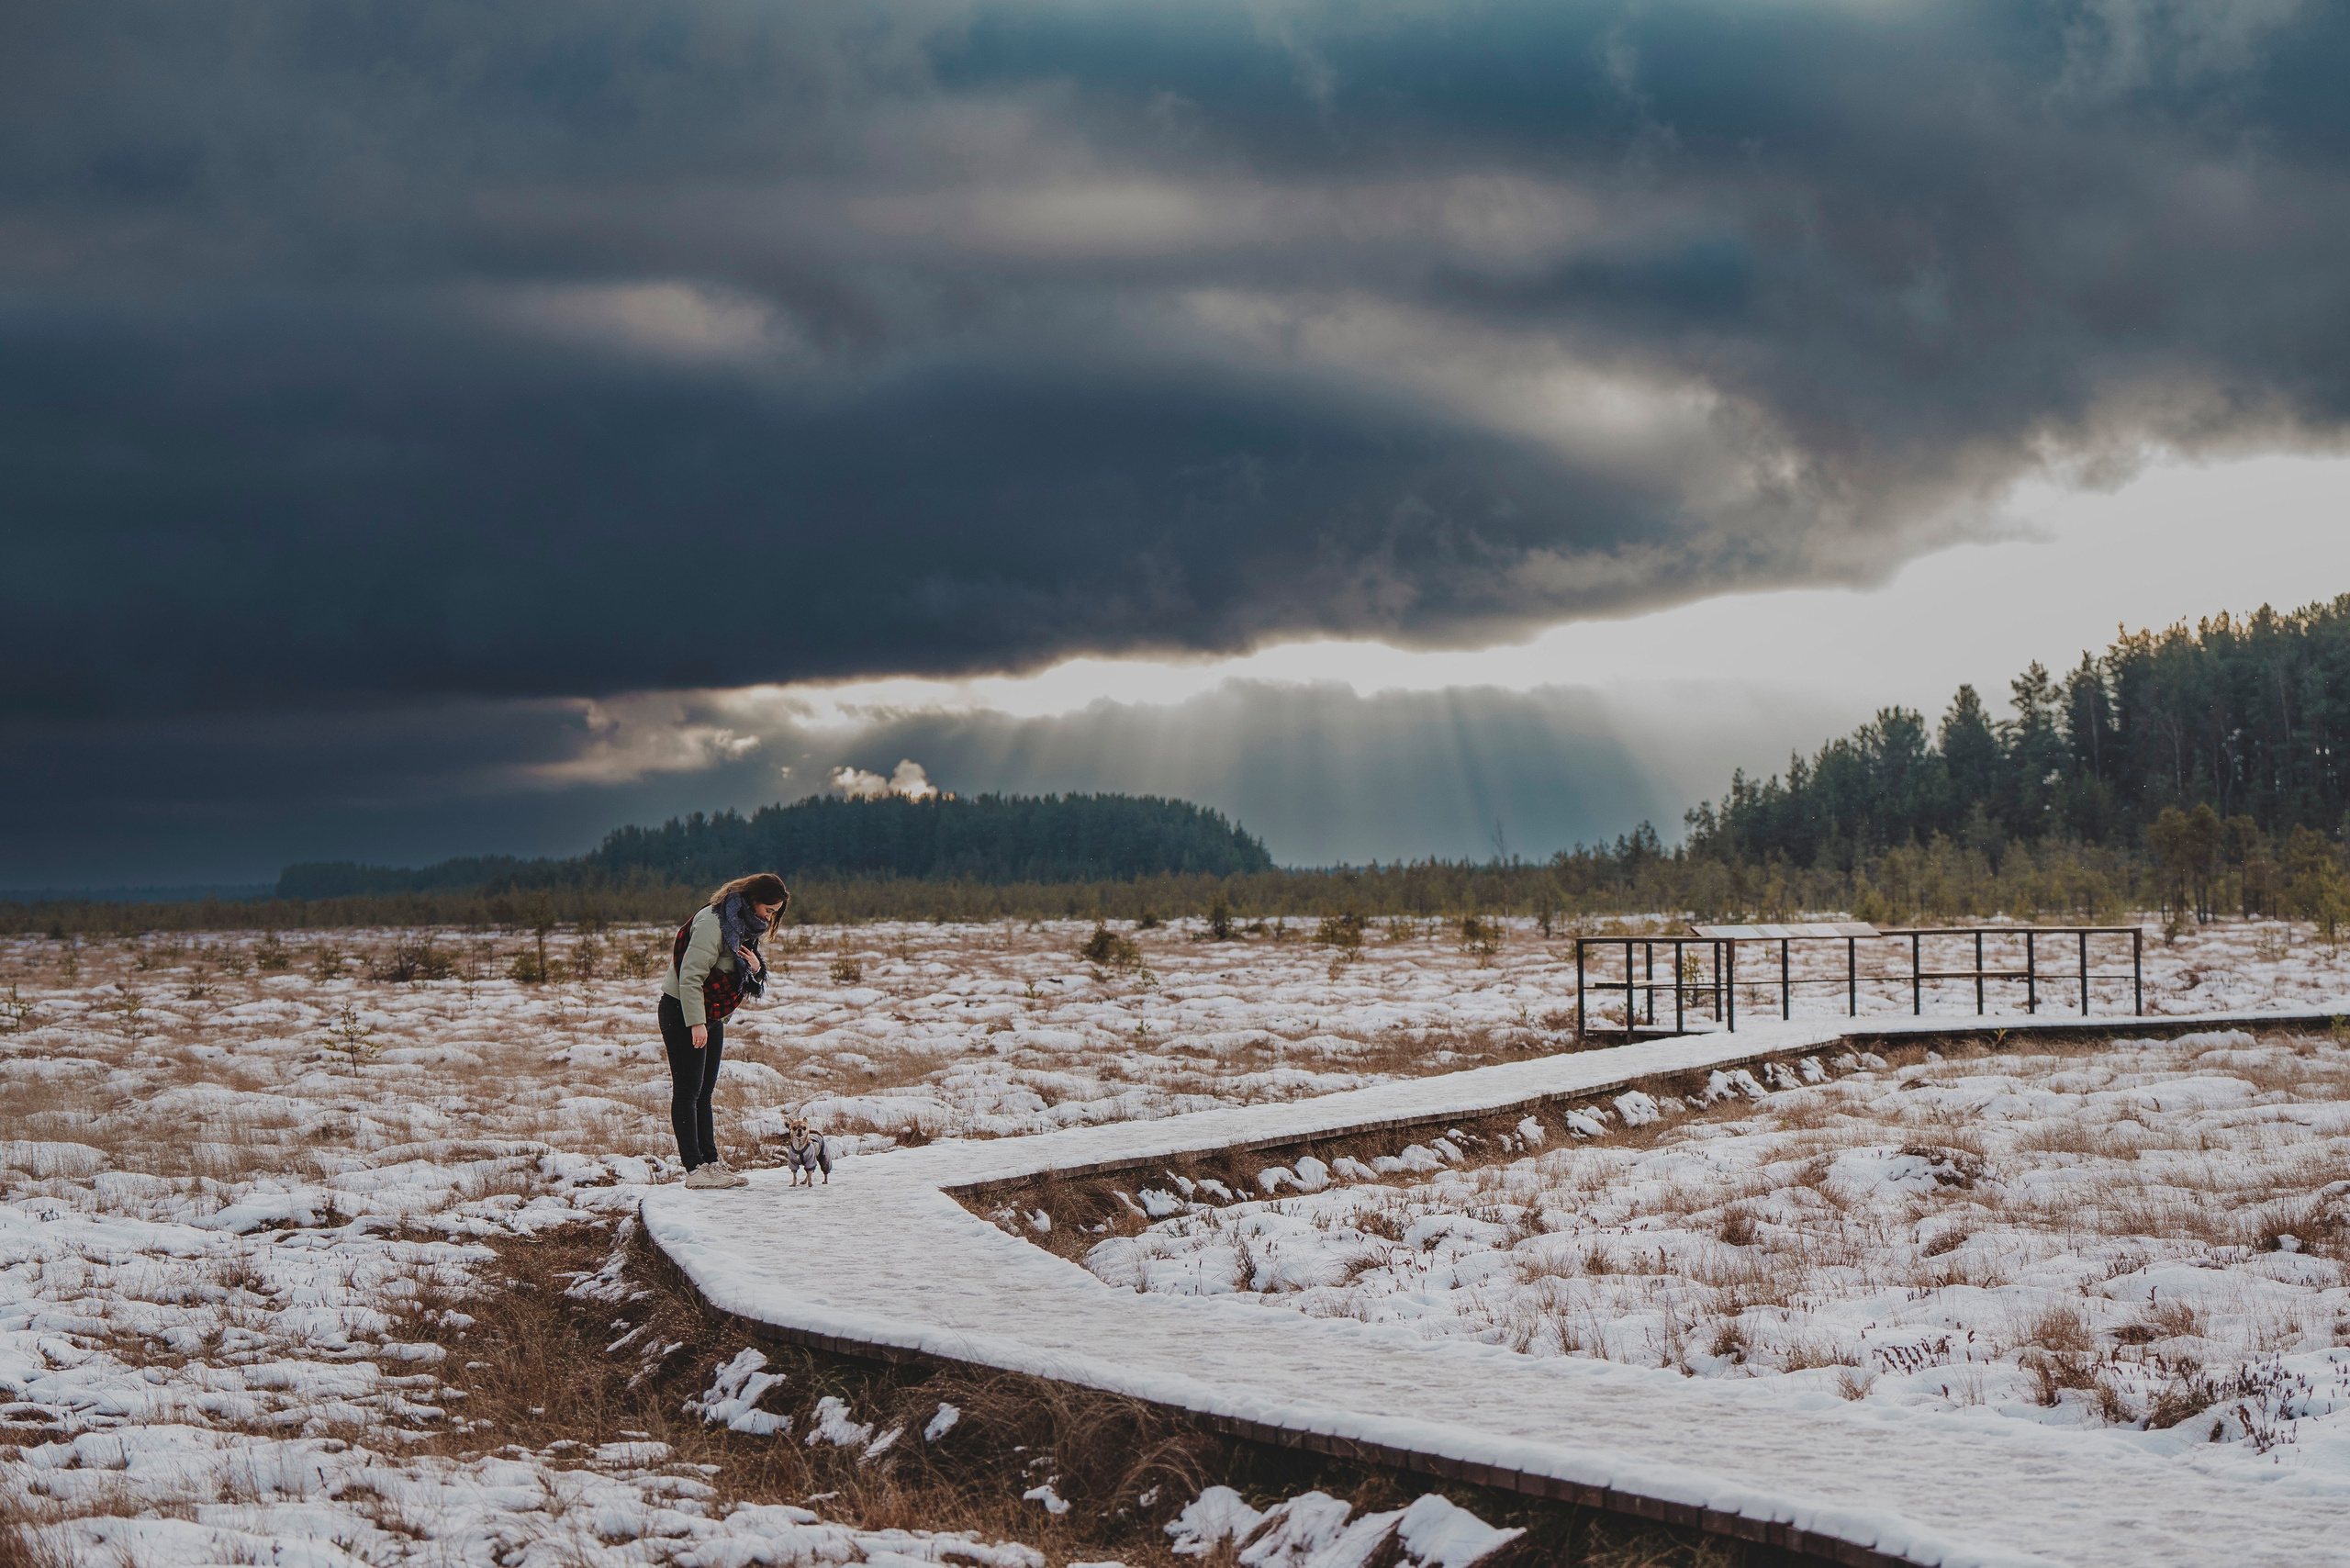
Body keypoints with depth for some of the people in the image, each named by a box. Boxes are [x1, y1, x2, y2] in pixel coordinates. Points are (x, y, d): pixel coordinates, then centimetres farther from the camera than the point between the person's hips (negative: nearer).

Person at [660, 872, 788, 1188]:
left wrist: (756, 969, -9)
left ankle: (710, 1162, 10)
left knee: (704, 1093, 9)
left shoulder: (746, 927, 10)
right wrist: (696, 1022, -28)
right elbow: (691, 975, -24)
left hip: (711, 1017, 9)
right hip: (683, 1014, -9)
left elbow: (752, 984, 14)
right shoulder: (713, 922, -19)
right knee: (687, 1091, -8)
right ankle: (695, 1168, -10)